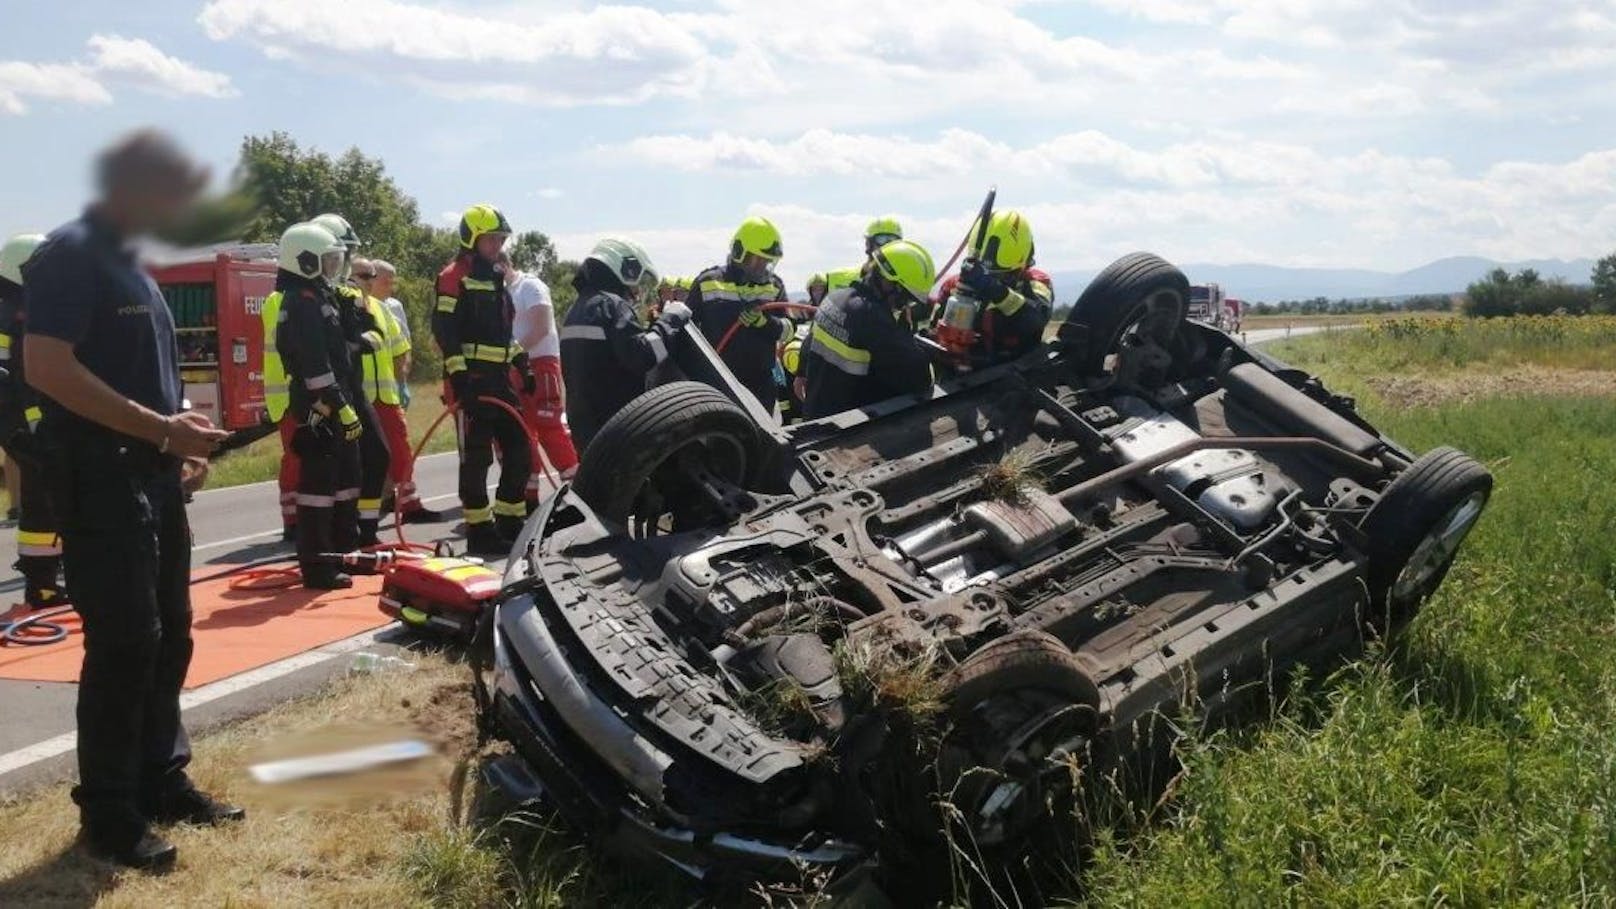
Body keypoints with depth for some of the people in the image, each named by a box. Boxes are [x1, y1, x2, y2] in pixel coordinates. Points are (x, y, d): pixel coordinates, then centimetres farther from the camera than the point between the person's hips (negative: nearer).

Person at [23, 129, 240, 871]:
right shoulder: (70, 253, -12)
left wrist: (178, 436, 12)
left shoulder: (129, 265, 17)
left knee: (168, 637, 13)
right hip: (100, 477, -9)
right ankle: (108, 813, 6)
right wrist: (160, 428, -21)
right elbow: (46, 368, -22)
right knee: (123, 643, -5)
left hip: (151, 477, 9)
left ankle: (161, 781, 26)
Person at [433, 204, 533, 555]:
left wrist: (521, 361, 21)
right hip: (471, 380, -8)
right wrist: (459, 375, -22)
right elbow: (443, 330, -16)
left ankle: (510, 520, 21)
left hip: (499, 379, 9)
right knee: (476, 457, -4)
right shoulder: (454, 277, -6)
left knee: (519, 450, 10)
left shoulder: (497, 277, 20)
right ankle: (479, 530, 3)